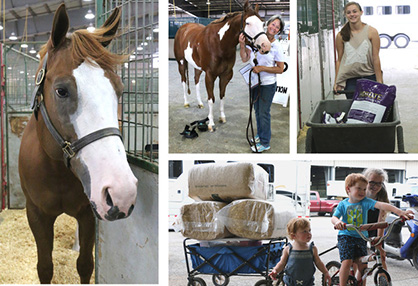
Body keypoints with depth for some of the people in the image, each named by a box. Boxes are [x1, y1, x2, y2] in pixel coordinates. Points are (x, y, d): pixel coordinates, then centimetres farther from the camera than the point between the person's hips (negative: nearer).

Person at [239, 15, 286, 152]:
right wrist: (242, 45, -18)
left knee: (263, 113, 2)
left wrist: (263, 68, -20)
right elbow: (245, 58, -2)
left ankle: (265, 143, 14)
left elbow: (280, 69, -11)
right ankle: (260, 135, 39)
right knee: (257, 110, 20)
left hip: (267, 84, -5)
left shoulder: (277, 46, -13)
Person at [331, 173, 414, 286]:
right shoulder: (343, 204, 0)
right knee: (347, 262, -18)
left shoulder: (365, 201, -1)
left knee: (362, 265, -5)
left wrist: (399, 212, -28)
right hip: (346, 236, -2)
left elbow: (380, 205, -15)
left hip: (361, 237, 2)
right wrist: (337, 222, -35)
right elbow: (334, 217, -8)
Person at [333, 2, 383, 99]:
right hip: (350, 79, 1)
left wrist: (379, 82, -6)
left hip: (369, 77, -1)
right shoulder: (341, 35, 2)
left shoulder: (371, 32, -2)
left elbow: (376, 58, -3)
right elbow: (339, 60, 7)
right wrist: (337, 82, 3)